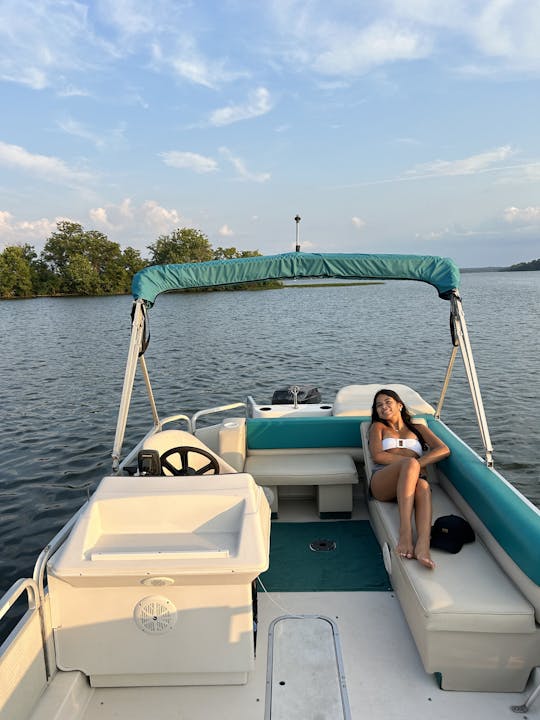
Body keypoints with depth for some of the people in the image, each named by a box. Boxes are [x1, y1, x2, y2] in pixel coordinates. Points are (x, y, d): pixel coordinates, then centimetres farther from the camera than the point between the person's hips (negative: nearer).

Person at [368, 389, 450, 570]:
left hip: (411, 482, 2)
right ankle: (405, 533, -49)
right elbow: (377, 456, 6)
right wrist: (412, 462, -6)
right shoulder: (378, 427, 27)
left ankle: (423, 545, -60)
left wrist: (418, 463, -7)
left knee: (423, 486, -38)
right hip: (382, 483, -1)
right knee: (410, 464, -37)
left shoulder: (418, 429, 30)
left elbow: (444, 450, 12)